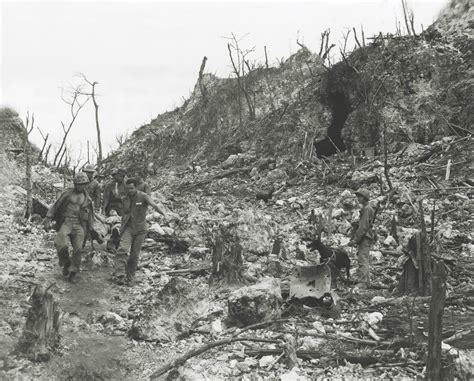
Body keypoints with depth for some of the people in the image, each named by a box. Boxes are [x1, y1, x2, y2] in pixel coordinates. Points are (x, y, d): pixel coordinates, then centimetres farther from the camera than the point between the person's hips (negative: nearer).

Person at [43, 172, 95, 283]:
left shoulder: (87, 199, 15)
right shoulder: (67, 194, 6)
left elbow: (90, 215, 23)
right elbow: (55, 206, 6)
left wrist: (91, 229, 21)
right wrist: (48, 219, -1)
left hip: (79, 225, 2)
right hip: (66, 222, -2)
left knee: (78, 249, -8)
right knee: (60, 242, -26)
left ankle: (73, 273, 7)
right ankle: (66, 263, -2)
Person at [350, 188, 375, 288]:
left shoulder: (367, 209, -13)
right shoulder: (367, 208, 19)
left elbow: (364, 226, -20)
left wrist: (356, 239, -18)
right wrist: (355, 237, 19)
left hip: (365, 238, -11)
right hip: (365, 238, 11)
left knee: (362, 261, -11)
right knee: (365, 261, 14)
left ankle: (362, 282, -12)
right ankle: (366, 281, 20)